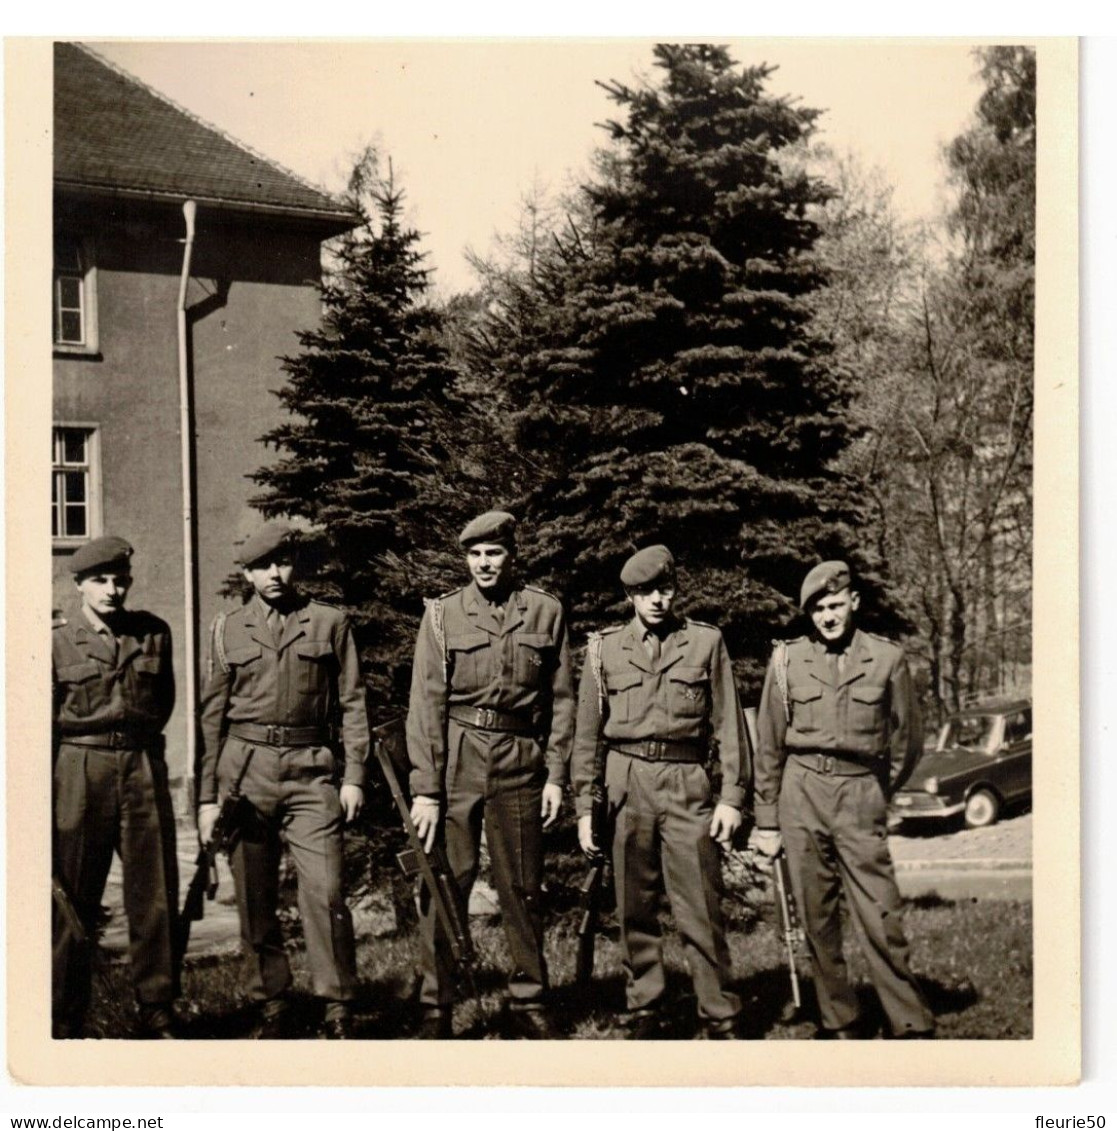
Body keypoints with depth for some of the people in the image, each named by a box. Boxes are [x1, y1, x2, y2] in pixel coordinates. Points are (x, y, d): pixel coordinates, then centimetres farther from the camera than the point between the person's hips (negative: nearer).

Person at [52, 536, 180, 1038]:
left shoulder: (154, 633, 9)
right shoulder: (57, 641, 1)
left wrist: (138, 742, 13)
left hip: (144, 771, 3)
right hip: (79, 776, -2)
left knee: (156, 897, 3)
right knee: (74, 902, 3)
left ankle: (158, 1015, 15)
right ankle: (65, 1022, 14)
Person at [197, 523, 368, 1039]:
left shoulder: (330, 623, 7)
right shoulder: (228, 629, 10)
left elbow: (352, 703, 7)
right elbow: (212, 715, 10)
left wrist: (353, 776, -1)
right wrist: (207, 797, 6)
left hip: (311, 769, -2)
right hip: (245, 770, 2)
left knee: (324, 891, -9)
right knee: (254, 898, 5)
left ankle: (337, 1007, 2)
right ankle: (272, 1006, 17)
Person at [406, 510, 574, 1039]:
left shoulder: (546, 612, 6)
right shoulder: (443, 614, 2)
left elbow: (561, 699, 8)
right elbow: (426, 704, -3)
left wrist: (556, 775, 1)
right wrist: (425, 789, -9)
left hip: (521, 762, 1)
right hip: (455, 760, -1)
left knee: (522, 887, 9)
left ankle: (528, 1004, 22)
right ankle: (435, 1009, 10)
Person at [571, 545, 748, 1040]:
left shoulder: (706, 642, 6)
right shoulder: (604, 649, 9)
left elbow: (729, 725, 6)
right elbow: (587, 735, 11)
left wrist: (731, 796, -2)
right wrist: (584, 807, 6)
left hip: (686, 781, -1)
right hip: (626, 783, 2)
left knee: (701, 909, -4)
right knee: (635, 908, 7)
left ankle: (720, 1020, 4)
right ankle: (643, 1013, 18)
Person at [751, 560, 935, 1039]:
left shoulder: (887, 659, 3)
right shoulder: (787, 660, 5)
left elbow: (907, 739, 14)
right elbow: (769, 746, 9)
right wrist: (766, 820, 8)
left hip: (860, 794, -1)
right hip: (801, 794, 2)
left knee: (880, 918, -7)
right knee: (817, 916, 5)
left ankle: (912, 1025, 0)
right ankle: (838, 1020, 16)